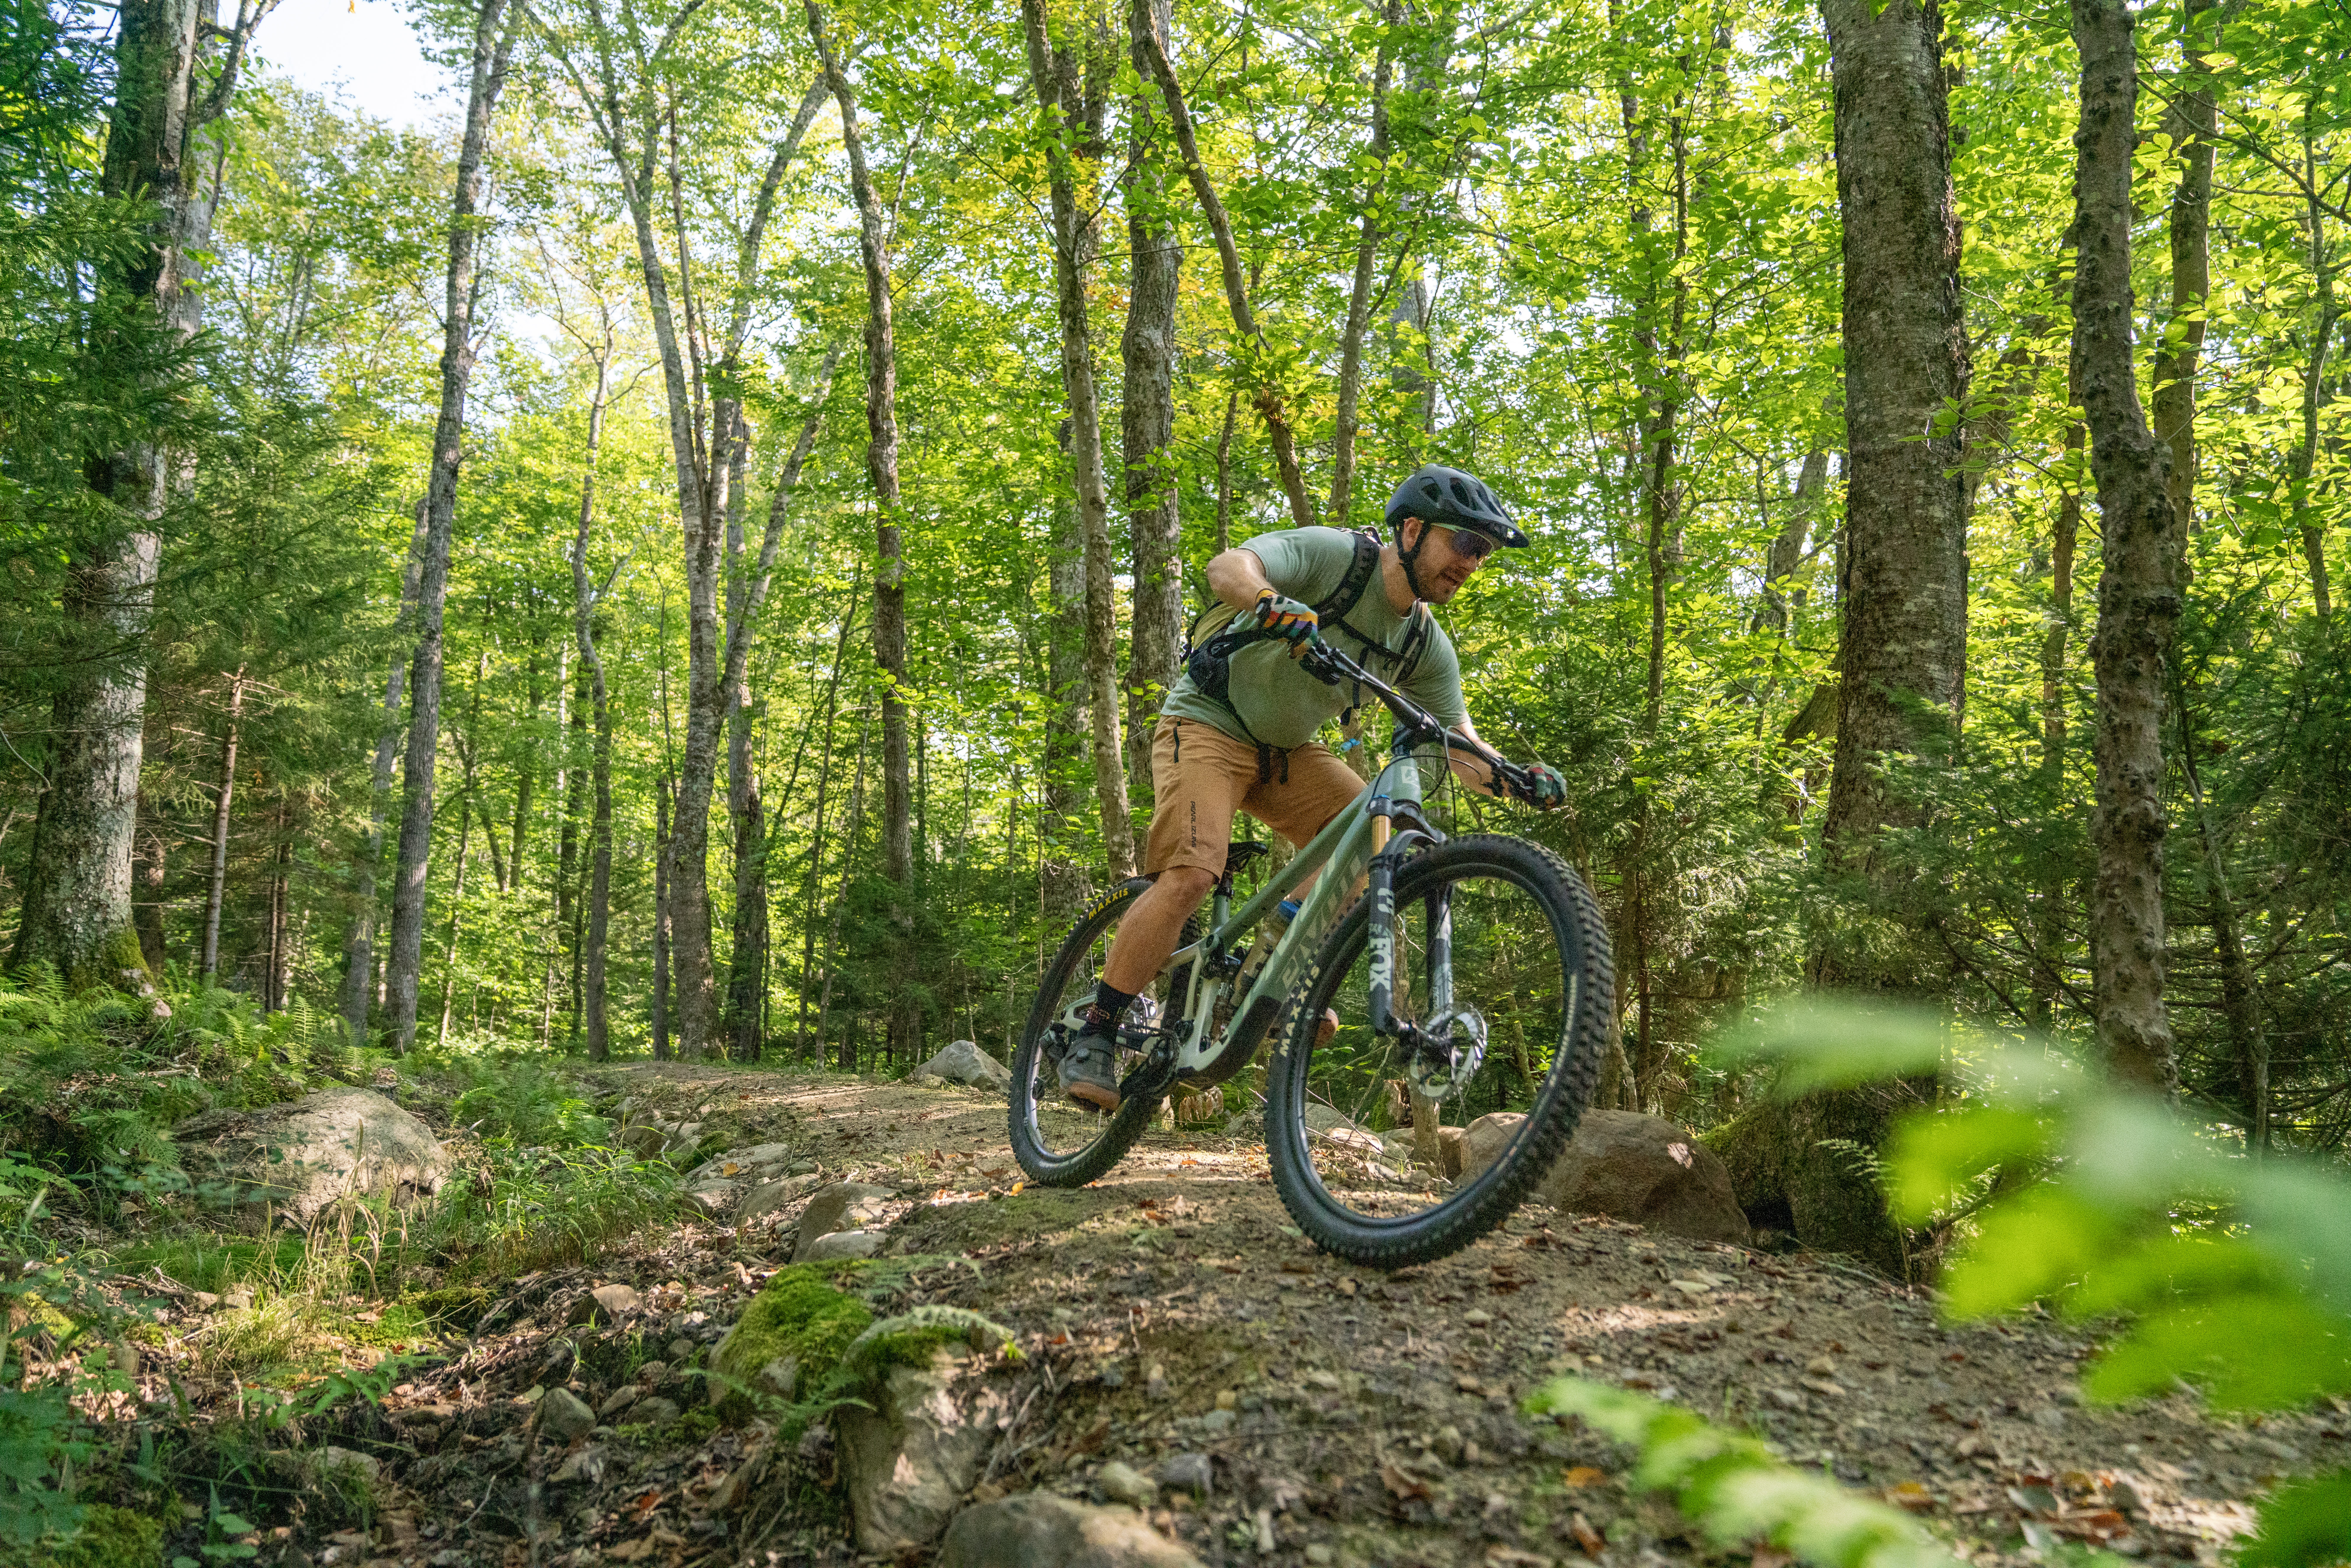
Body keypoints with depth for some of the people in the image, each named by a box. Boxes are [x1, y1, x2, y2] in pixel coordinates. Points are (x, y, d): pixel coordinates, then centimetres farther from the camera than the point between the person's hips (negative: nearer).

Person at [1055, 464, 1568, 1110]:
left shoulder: (1428, 649, 0)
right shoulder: (1332, 553, -18)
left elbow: (1461, 746, -2)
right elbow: (1229, 566, -33)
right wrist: (1271, 602, -56)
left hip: (1286, 748, 7)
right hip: (1210, 722, -6)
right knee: (1190, 874, -25)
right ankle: (1093, 1036, -14)